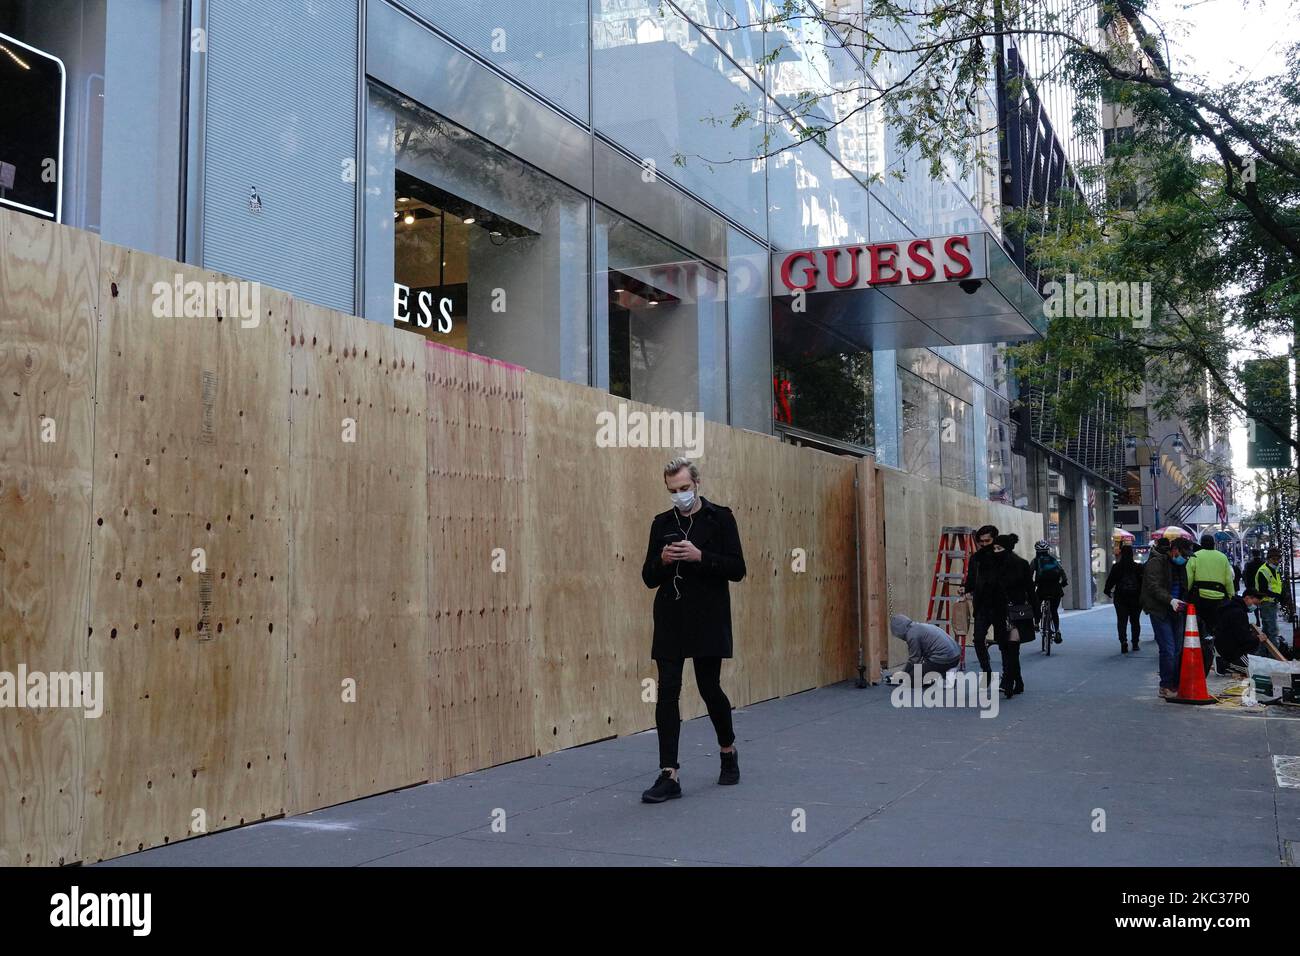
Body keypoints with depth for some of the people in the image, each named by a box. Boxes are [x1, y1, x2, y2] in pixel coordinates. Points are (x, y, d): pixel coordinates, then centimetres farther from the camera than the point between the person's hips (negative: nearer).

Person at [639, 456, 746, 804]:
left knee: (709, 688, 3)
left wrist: (700, 556, -21)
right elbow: (649, 577, 9)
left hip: (708, 621, -3)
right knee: (667, 692, -4)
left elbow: (737, 569, -8)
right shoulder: (662, 523, 9)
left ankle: (728, 751, 31)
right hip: (670, 622, 3)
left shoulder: (720, 518, -2)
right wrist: (663, 560, -12)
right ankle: (669, 775, -2)